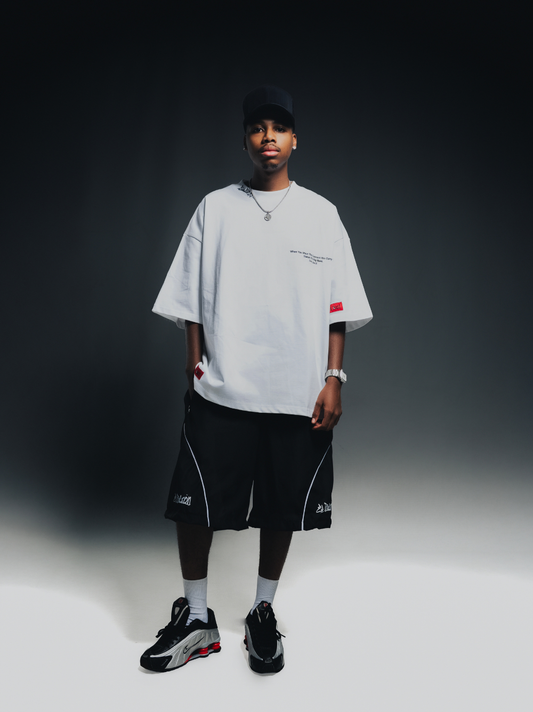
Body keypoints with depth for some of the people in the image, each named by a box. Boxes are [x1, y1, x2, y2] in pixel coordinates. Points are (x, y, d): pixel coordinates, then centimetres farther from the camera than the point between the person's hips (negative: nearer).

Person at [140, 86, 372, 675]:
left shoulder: (321, 214, 8)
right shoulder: (215, 209, 8)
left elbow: (337, 307, 5)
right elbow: (190, 300, 7)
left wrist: (333, 378, -1)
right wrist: (195, 366, 2)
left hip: (298, 393, 1)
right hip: (220, 390, 0)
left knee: (282, 507, 10)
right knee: (194, 504, 2)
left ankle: (262, 614, 33)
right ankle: (195, 618, 25)